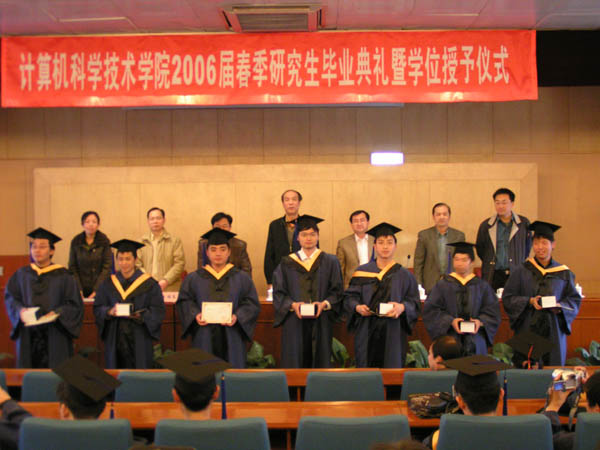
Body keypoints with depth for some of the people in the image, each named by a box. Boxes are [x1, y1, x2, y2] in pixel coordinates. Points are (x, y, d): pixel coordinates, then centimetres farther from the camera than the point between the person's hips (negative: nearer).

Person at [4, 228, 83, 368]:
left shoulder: (62, 276, 0)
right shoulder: (22, 274, 10)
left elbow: (74, 304, -2)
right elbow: (10, 297, 8)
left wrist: (57, 313, -18)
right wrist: (20, 310, -11)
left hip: (55, 336, -2)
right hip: (28, 337, 2)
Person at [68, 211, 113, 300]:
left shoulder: (104, 241, -3)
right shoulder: (76, 242, 2)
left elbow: (106, 268, -6)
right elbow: (72, 268, 2)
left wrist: (96, 291, -14)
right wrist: (78, 290, -9)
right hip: (82, 288, 1)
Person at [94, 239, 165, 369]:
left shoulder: (148, 283, 0)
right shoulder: (108, 284, 9)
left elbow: (158, 310, -4)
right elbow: (97, 308, 7)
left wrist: (138, 315, -19)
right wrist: (110, 311, -14)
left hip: (139, 340, -2)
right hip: (115, 339, 2)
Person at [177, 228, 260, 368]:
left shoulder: (241, 278, 8)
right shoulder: (194, 279, 10)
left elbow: (252, 304, 3)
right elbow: (184, 301, 7)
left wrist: (237, 317, -14)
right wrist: (195, 315, -12)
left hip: (231, 340, 0)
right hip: (204, 339, 0)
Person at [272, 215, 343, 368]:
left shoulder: (330, 262, 9)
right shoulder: (287, 263, 8)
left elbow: (337, 291, 5)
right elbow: (278, 292, 4)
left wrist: (324, 303, -13)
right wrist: (292, 304, -14)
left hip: (320, 322, 0)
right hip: (294, 324, 0)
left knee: (320, 362, 0)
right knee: (294, 364, -2)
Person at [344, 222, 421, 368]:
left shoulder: (404, 275, 6)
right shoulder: (362, 271, 8)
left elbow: (415, 303, 2)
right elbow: (349, 297, 7)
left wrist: (402, 307, -18)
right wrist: (357, 307, -13)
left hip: (393, 333, 0)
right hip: (366, 333, 0)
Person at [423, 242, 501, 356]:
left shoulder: (482, 286, 8)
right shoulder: (443, 285, 5)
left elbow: (492, 310, 6)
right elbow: (431, 310, -1)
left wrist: (480, 321, -13)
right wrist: (450, 321, -15)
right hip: (449, 340, -1)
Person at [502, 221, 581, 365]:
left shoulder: (564, 273, 7)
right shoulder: (521, 272, 3)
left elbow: (574, 300, 7)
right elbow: (507, 298, 1)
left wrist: (560, 306, -12)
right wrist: (529, 301, -14)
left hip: (553, 331, 1)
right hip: (527, 330, -1)